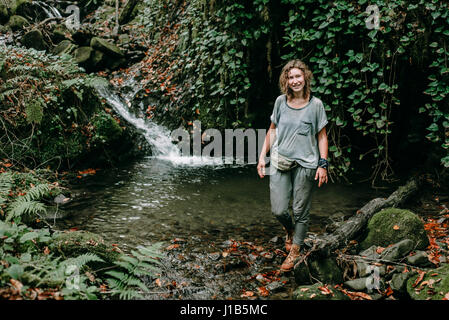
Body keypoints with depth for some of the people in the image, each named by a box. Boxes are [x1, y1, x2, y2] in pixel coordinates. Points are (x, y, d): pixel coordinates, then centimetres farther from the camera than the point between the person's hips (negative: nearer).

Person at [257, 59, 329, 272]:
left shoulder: (315, 104, -1)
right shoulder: (281, 102, 5)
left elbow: (322, 136, 2)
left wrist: (323, 165, -5)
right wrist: (262, 156, 10)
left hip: (305, 164, -2)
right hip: (279, 162, 2)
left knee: (300, 212, 5)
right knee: (278, 210, -1)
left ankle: (294, 252, 24)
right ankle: (289, 231, 34)